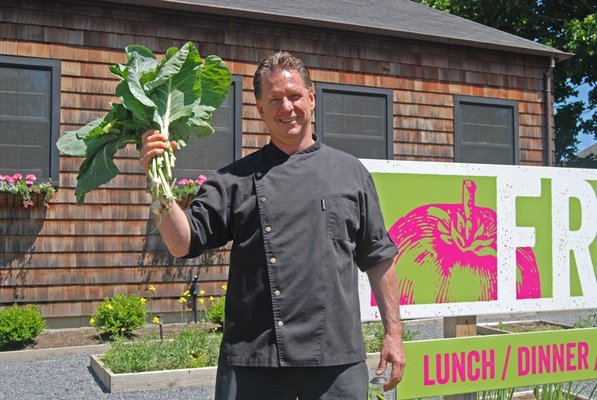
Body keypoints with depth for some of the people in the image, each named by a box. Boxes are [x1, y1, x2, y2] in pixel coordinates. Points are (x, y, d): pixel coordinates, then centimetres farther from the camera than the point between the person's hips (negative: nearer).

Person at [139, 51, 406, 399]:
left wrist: (394, 332, 8)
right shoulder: (237, 180, 6)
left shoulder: (350, 172, 9)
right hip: (252, 361, 0)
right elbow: (183, 243, -1)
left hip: (338, 358, 1)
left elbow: (379, 258, 10)